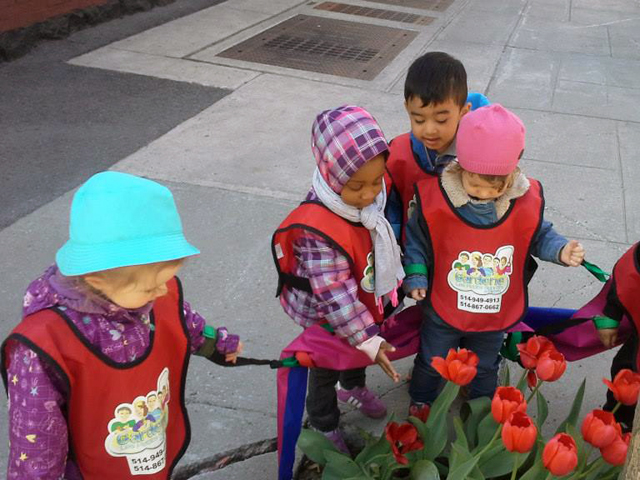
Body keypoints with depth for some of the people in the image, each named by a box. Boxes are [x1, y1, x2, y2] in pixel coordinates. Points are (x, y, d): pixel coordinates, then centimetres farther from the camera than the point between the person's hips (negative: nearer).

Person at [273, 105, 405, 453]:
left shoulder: (376, 196, -18)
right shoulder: (317, 230, -41)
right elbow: (335, 294, -36)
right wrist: (369, 339, -35)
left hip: (366, 303, 7)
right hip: (327, 319, -6)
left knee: (358, 350, 33)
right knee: (326, 370, 21)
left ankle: (354, 387, 65)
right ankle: (324, 425, 48)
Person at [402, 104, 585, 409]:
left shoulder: (527, 202, -20)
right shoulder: (435, 198, -26)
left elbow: (538, 236, -1)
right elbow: (416, 238, -9)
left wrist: (561, 251, -20)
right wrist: (415, 276, -17)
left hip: (496, 314, 2)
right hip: (443, 311, -1)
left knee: (485, 367, 29)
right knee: (431, 362, 24)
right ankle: (421, 401, 54)